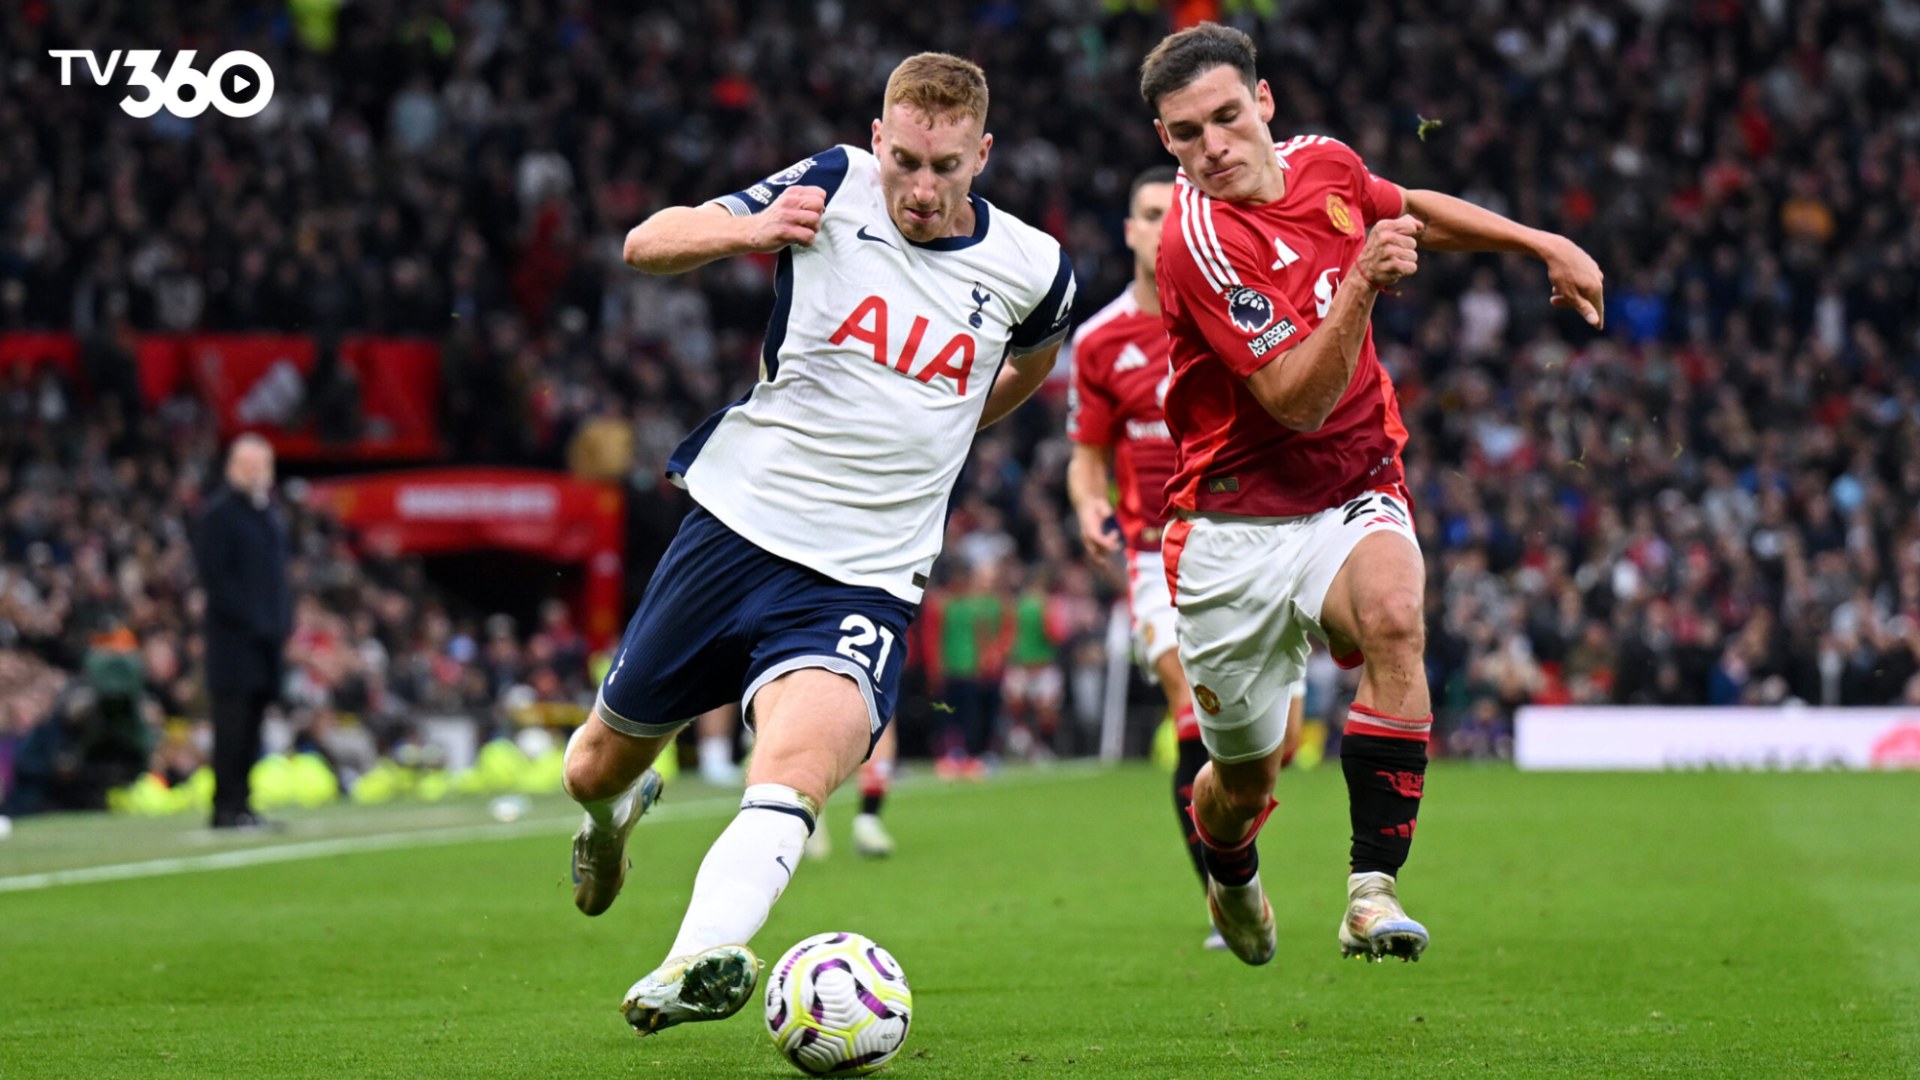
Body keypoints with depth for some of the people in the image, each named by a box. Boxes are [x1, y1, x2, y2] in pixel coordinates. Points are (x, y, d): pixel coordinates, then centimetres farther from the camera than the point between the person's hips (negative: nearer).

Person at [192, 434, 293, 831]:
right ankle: (228, 807, -8)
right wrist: (251, 620, -16)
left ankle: (239, 803, 10)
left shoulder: (270, 514, 18)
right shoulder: (219, 514, -7)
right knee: (234, 721, -9)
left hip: (265, 636, 8)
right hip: (234, 635, -8)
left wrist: (284, 619, 11)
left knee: (251, 723, 7)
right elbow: (215, 576, -13)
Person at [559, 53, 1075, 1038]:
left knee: (799, 764, -31)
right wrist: (750, 228, -22)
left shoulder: (1031, 269, 1)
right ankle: (616, 811, 51)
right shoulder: (835, 189, -4)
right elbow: (645, 245, -4)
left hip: (864, 580, -1)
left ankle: (696, 964, -47)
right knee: (599, 768, 14)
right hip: (736, 523, 1)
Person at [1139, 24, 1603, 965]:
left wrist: (1545, 244, 19)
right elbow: (1298, 400, -25)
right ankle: (1232, 882, 46)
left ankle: (1372, 891, -32)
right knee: (1245, 780, 7)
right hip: (1236, 525, -3)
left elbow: (1414, 213, 24)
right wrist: (1362, 282, -35)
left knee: (1393, 615, -32)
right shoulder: (1198, 242, -21)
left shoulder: (1325, 165, -1)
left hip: (1355, 496, 3)